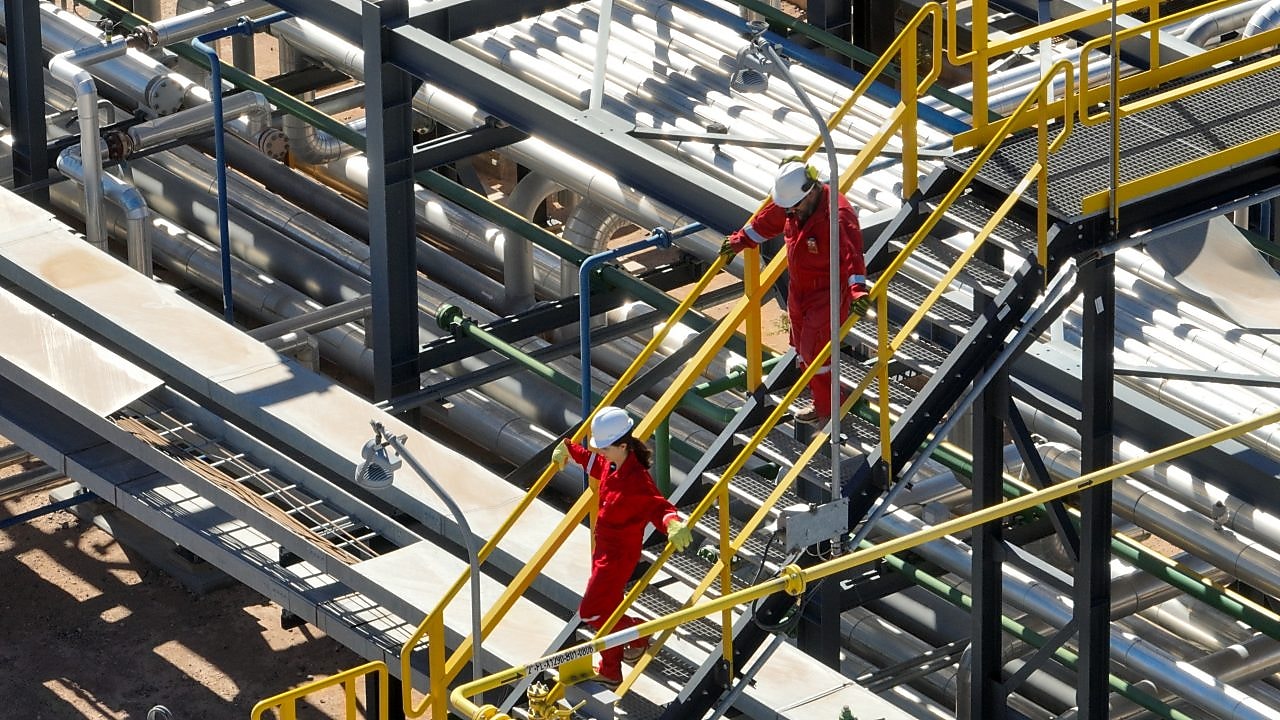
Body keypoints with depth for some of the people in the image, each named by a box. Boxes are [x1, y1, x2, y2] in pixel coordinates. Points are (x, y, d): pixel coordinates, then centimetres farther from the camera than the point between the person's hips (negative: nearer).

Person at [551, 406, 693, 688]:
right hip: (604, 547, 9)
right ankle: (610, 672, 34)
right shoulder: (610, 465, -3)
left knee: (591, 612, -5)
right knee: (608, 610, 20)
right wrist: (570, 449, 35)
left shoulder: (636, 480, -30)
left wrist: (673, 524, -56)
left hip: (620, 553, -9)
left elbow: (659, 508, -35)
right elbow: (594, 464, 21)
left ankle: (638, 636, 17)